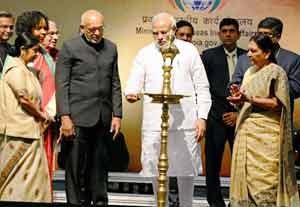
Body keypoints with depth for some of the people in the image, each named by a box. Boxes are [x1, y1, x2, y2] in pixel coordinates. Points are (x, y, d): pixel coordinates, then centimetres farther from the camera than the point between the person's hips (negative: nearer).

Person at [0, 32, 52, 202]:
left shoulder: (24, 69, 16)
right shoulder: (15, 69, -13)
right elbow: (24, 99, -18)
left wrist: (40, 113, 6)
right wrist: (41, 114, -6)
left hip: (29, 128, 9)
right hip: (19, 131, -9)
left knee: (33, 172, 10)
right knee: (19, 172, -2)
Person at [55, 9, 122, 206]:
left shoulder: (111, 48, 13)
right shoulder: (69, 47, 0)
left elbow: (115, 84, 13)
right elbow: (62, 85, -4)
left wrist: (117, 114, 7)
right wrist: (65, 117, -11)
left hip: (103, 117, 4)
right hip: (79, 117, -4)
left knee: (100, 166, 7)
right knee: (77, 167, 0)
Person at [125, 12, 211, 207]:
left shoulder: (189, 51, 6)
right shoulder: (144, 54, 8)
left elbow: (202, 87, 6)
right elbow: (134, 85, 1)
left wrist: (202, 117, -1)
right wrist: (131, 93, -23)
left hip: (185, 122, -1)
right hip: (154, 123, 1)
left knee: (186, 169, 3)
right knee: (156, 170, 4)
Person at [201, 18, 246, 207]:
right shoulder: (209, 55, 5)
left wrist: (240, 113, -4)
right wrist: (204, 114, -4)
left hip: (239, 117, 1)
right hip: (216, 118, -1)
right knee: (213, 163, 3)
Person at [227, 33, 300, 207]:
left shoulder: (276, 72, -6)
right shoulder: (249, 72, 15)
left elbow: (277, 103, -13)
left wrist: (249, 99, -19)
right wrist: (238, 98, -3)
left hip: (265, 133, -7)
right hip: (246, 131, 7)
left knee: (265, 180, -7)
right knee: (245, 177, 6)